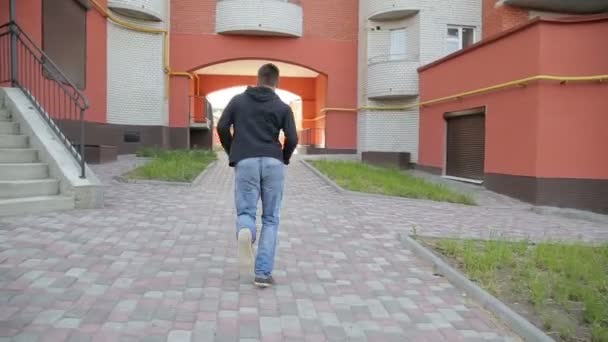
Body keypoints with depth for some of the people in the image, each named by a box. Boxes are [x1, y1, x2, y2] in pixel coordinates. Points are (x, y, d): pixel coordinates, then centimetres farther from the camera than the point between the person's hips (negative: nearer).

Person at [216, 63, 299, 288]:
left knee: (245, 212, 8)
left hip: (245, 163, 0)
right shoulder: (282, 107, 9)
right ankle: (263, 273, 2)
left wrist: (232, 153, 17)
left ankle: (245, 233, -31)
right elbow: (292, 138, -2)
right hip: (272, 163, 0)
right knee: (270, 219, 8)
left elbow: (222, 127, 4)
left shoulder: (238, 100, 14)